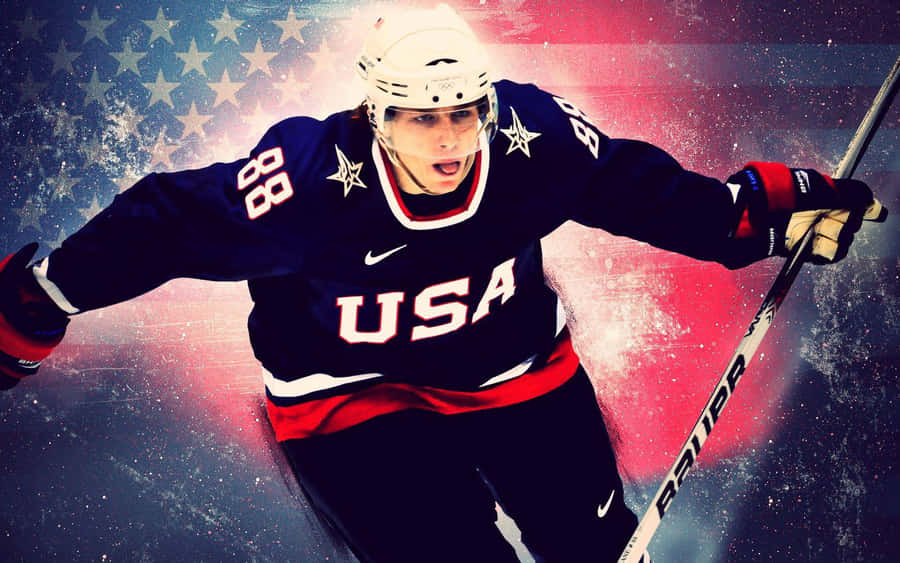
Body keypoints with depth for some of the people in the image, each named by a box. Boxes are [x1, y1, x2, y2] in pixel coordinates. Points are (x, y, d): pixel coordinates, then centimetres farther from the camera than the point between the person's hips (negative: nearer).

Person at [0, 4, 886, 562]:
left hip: (509, 360, 4)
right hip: (349, 391, -3)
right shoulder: (308, 183, -30)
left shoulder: (533, 142, -22)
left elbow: (636, 184, -4)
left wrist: (764, 213, -2)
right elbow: (161, 224, -19)